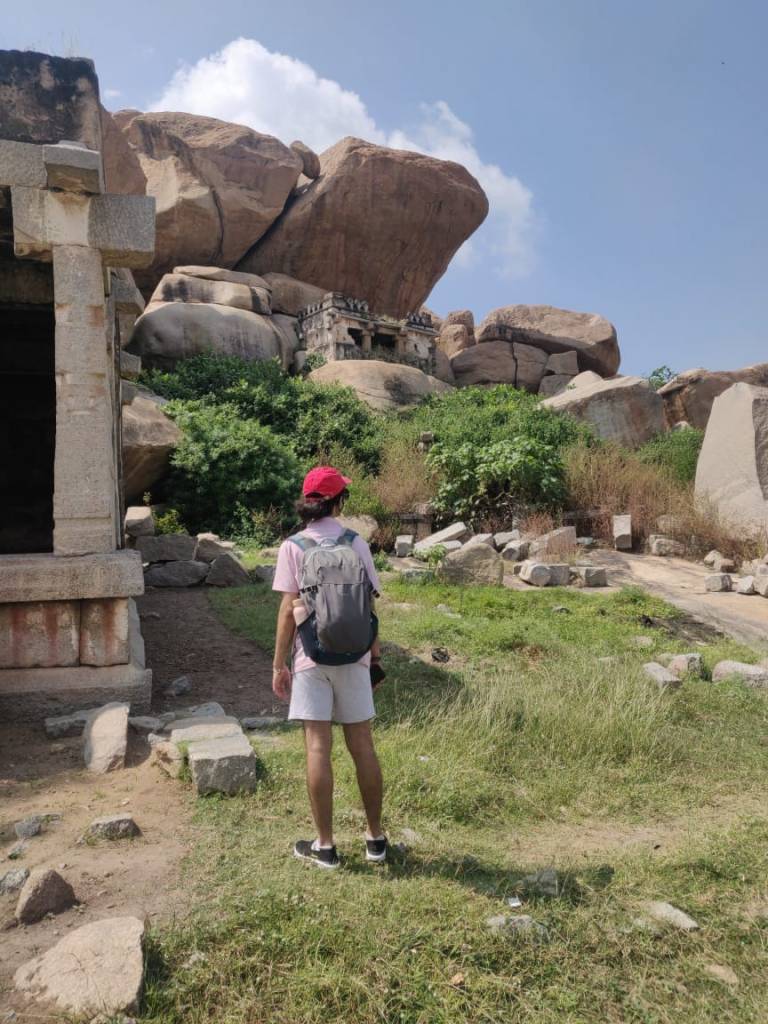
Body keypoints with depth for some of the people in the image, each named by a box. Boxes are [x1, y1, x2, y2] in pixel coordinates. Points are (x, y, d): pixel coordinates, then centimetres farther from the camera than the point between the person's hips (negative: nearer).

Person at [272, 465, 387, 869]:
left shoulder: (293, 547, -6)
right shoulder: (356, 543, -1)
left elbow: (288, 609, -8)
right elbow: (368, 605, 2)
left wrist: (279, 664, -1)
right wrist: (375, 651, 13)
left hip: (311, 658, -2)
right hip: (352, 656, 2)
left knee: (318, 748, 4)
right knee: (362, 746, 11)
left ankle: (325, 845, 14)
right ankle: (375, 838, 23)